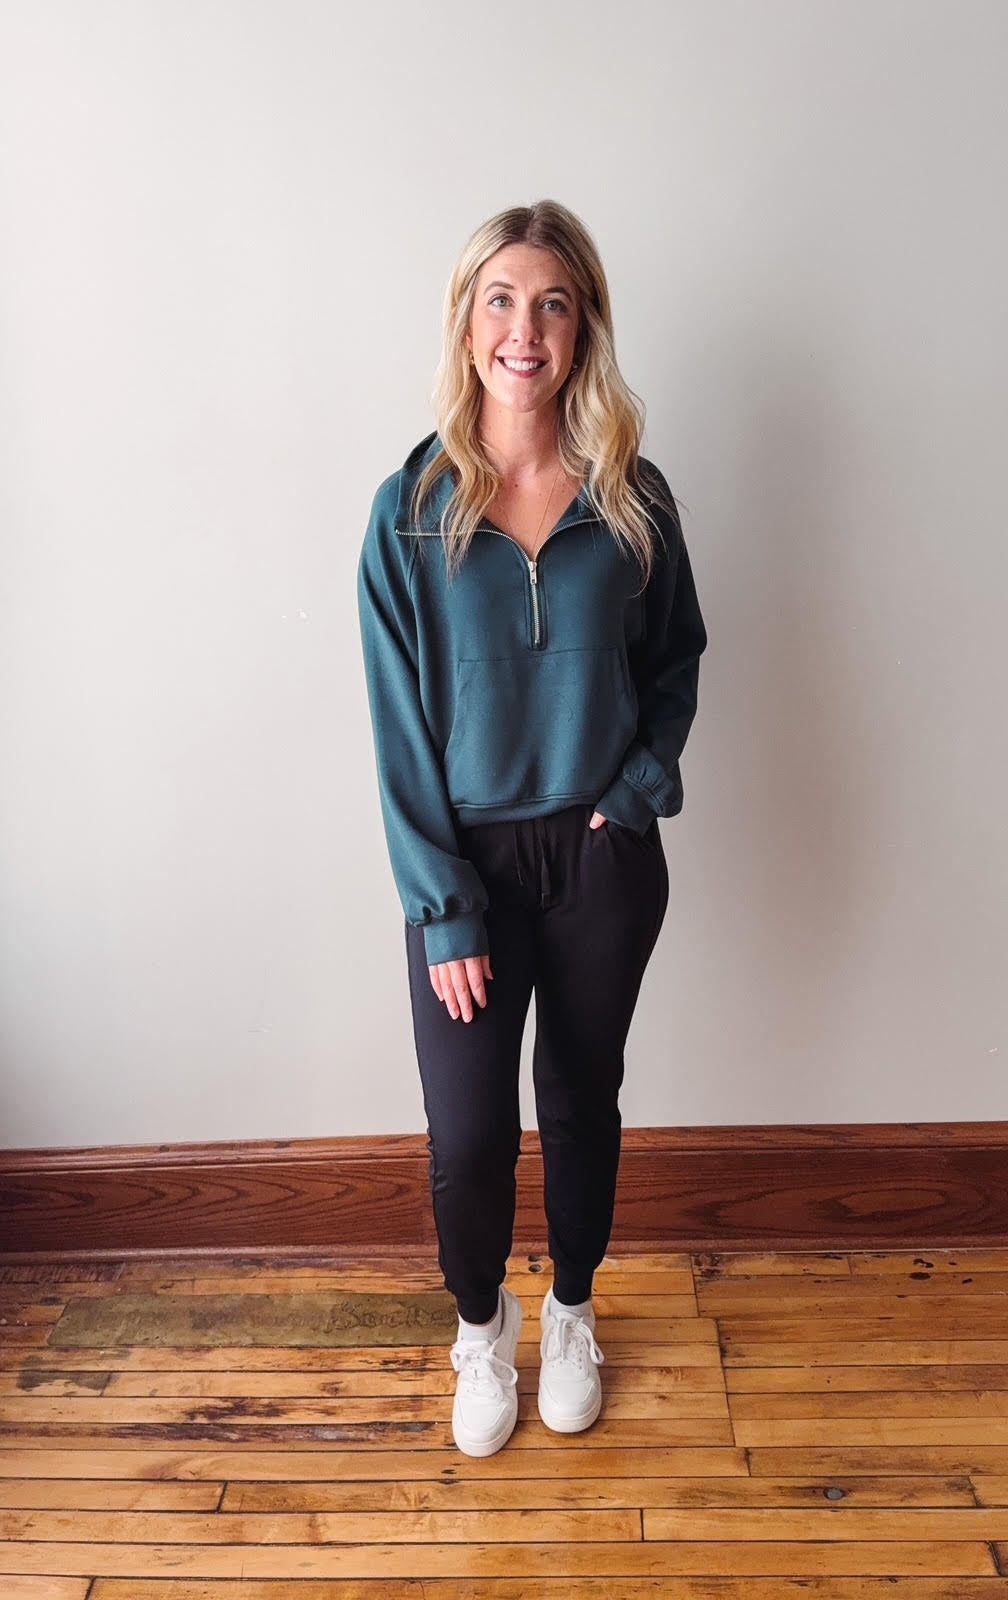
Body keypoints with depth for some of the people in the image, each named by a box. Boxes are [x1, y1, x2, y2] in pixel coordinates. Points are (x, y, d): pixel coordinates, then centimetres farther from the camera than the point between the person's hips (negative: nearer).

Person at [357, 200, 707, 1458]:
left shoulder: (631, 499, -4)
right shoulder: (410, 512, -9)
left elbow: (676, 661, 9)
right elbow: (400, 729, -9)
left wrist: (641, 783, -7)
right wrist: (442, 913, -11)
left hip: (605, 857, 2)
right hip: (469, 859, -1)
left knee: (582, 1101, 17)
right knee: (467, 1134, 5)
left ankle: (570, 1311, 45)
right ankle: (480, 1327, 38)